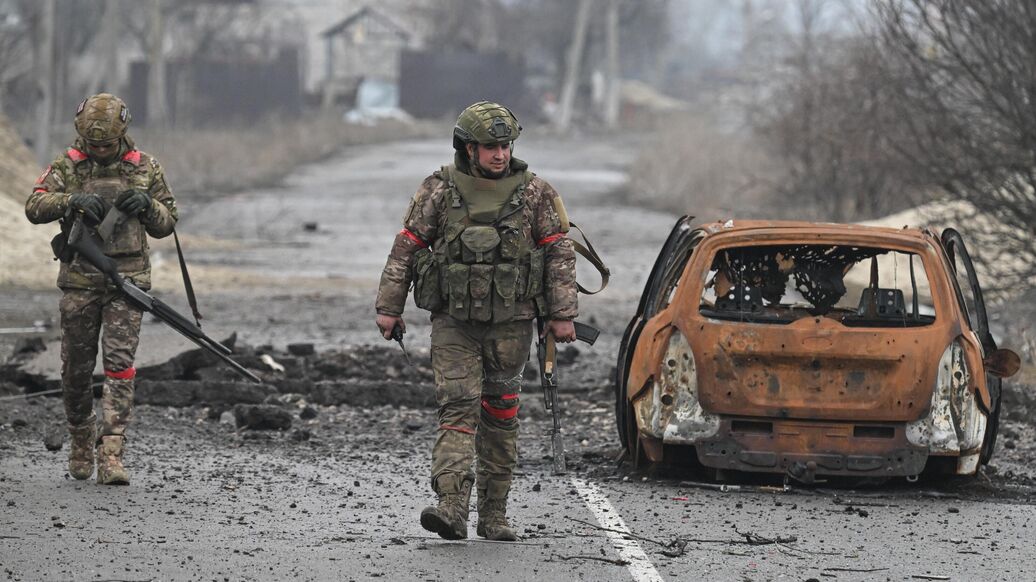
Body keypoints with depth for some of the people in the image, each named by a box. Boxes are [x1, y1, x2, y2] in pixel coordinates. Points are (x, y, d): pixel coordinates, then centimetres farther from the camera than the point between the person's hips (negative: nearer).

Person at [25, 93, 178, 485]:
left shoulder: (145, 168, 6)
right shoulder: (68, 166, 4)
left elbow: (167, 224, 12)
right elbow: (34, 208, -8)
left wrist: (146, 205, -9)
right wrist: (72, 200, -25)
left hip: (127, 278, -1)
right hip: (80, 279, 1)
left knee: (120, 365, -11)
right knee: (76, 368, 7)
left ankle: (111, 456, -16)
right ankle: (81, 443, 28)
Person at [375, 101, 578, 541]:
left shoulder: (533, 193, 1)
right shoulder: (439, 191, -1)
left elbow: (559, 253, 4)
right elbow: (405, 249, 4)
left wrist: (562, 315, 0)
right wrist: (389, 307, 2)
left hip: (510, 324, 1)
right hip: (455, 323, -1)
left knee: (501, 416, 8)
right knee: (457, 407, -13)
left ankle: (494, 514, 16)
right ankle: (452, 509, -24)